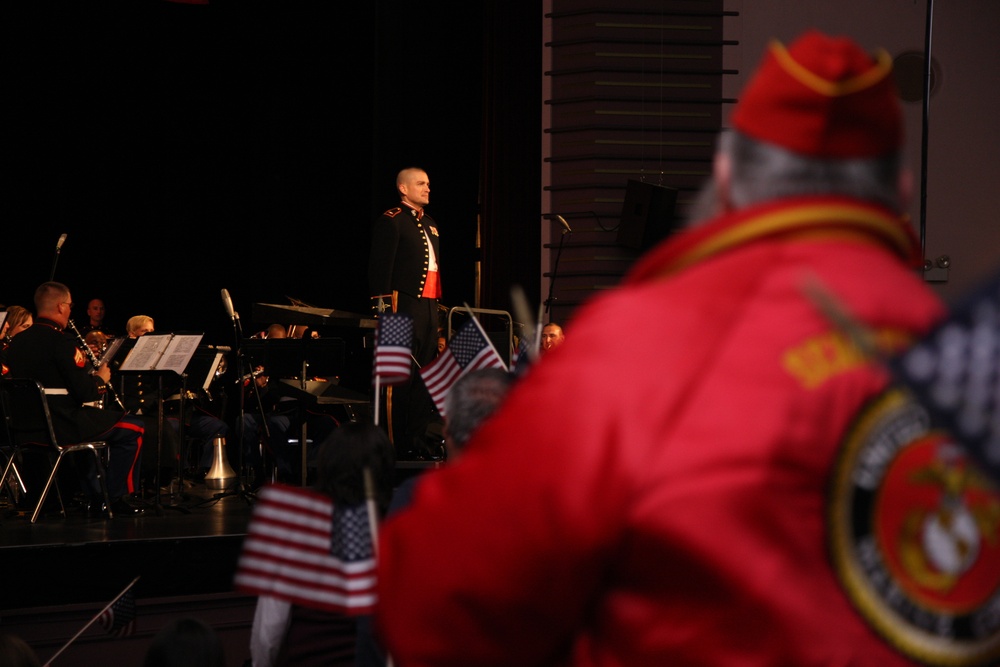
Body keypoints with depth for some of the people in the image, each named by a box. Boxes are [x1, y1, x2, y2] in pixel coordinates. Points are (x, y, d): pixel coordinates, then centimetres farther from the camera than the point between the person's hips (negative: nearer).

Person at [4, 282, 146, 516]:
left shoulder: (17, 341, 7)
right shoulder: (60, 342, -17)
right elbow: (85, 393, -18)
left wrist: (82, 365, 17)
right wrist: (101, 379, 3)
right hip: (61, 426, -9)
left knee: (90, 421, 36)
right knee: (133, 428, 4)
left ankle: (93, 494, 35)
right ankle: (115, 497, 7)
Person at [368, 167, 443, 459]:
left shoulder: (429, 224, 21)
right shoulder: (391, 221, -5)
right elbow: (380, 268, -11)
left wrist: (438, 306, 16)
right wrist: (383, 309, -17)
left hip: (429, 307, 9)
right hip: (403, 306, -9)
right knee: (399, 379, -7)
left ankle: (418, 442, 15)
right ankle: (395, 446, -5)